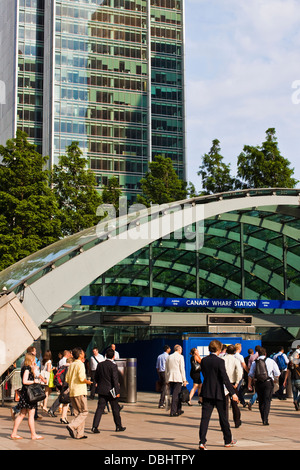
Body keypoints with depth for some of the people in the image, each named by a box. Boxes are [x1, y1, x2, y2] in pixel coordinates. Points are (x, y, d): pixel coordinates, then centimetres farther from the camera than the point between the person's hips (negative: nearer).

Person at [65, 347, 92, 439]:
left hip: (72, 392, 8)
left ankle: (79, 434, 8)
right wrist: (88, 382, -3)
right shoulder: (80, 364, -9)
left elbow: (67, 379, 12)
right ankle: (72, 426, -17)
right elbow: (81, 378, -20)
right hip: (80, 391, -8)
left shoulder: (71, 365, 13)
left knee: (77, 413, 11)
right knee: (84, 412, -1)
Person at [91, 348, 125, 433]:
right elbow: (115, 379, -16)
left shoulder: (100, 364, 4)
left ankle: (95, 427, -7)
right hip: (111, 391, -4)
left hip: (102, 390, 4)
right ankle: (118, 427, 20)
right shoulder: (113, 365, -13)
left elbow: (96, 377, 11)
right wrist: (117, 391, -12)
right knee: (115, 409, 9)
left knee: (100, 408, 3)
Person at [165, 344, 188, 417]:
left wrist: (167, 380, 20)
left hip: (170, 378, 6)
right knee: (176, 395, -4)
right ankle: (173, 411, -7)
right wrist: (184, 380, -4)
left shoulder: (168, 357, 14)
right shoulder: (180, 357, -4)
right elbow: (182, 369, -8)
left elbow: (166, 370, 16)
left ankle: (178, 410, 23)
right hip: (178, 378, -6)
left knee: (176, 394, 16)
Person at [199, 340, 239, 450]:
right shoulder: (220, 361, -13)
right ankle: (228, 440, 26)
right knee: (223, 417, 12)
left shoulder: (203, 361, 3)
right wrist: (232, 393, -15)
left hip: (206, 392, 4)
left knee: (205, 417, -1)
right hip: (218, 393, -3)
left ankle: (202, 442, -12)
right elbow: (225, 378, -16)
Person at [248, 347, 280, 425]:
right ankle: (265, 420, -10)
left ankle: (263, 419, 22)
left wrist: (249, 383, 15)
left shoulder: (255, 362, 5)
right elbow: (277, 374, 1)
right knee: (267, 401, -1)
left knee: (261, 401, 15)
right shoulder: (271, 361, 0)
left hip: (258, 383, 3)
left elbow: (250, 374, 5)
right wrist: (274, 378, 21)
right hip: (268, 382, -3)